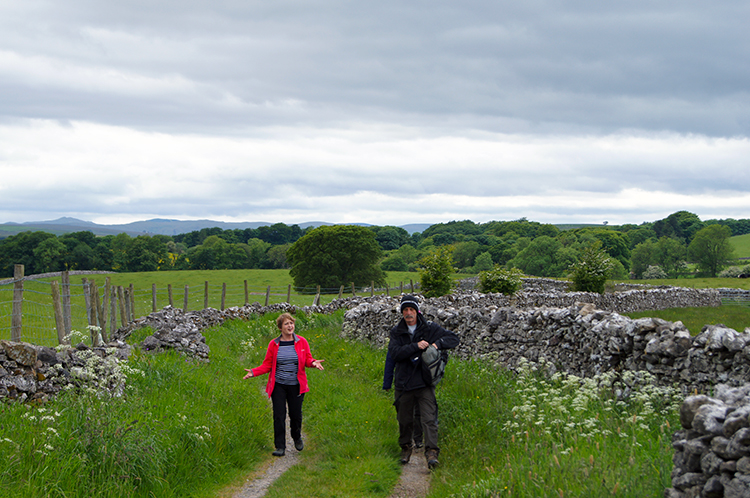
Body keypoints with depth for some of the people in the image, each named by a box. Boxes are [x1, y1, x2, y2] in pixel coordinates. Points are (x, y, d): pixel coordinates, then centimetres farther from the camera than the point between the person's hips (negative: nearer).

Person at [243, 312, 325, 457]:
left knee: (296, 414, 6)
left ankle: (297, 438, 35)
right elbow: (267, 365, 5)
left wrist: (313, 363, -17)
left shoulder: (302, 342, 1)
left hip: (296, 385, 0)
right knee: (279, 416, -4)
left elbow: (308, 360, 6)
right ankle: (280, 447, 4)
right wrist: (254, 372, -9)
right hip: (278, 385, 0)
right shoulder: (273, 344, 1)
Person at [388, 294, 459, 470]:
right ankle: (405, 447, 33)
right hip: (404, 384, 2)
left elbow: (454, 339, 4)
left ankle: (431, 452, -17)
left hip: (425, 383, -2)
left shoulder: (429, 328, 3)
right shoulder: (396, 332, 5)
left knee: (429, 419, -13)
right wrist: (415, 346, -21)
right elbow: (394, 353, -11)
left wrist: (437, 344, -13)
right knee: (404, 420, 12)